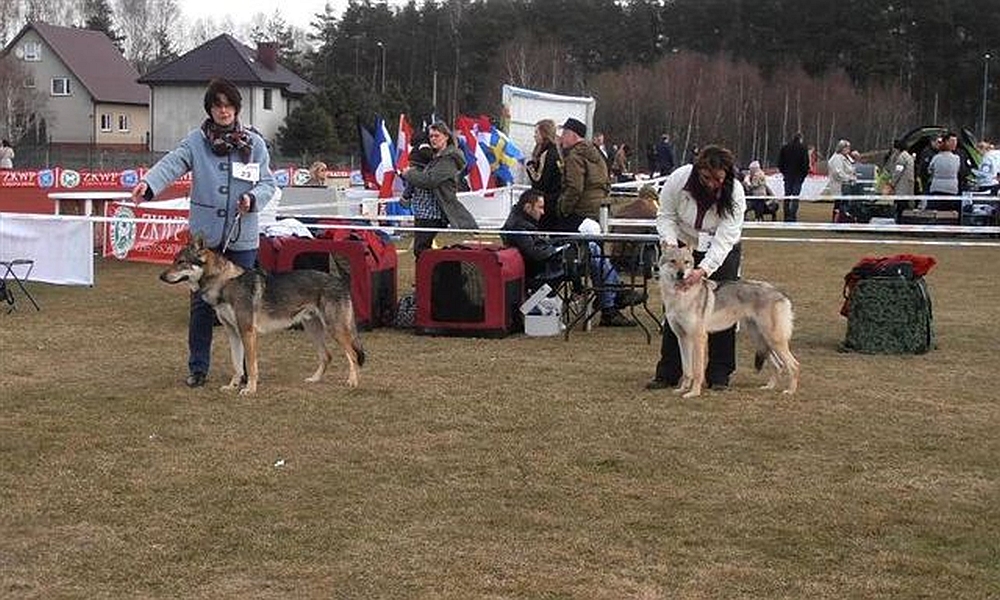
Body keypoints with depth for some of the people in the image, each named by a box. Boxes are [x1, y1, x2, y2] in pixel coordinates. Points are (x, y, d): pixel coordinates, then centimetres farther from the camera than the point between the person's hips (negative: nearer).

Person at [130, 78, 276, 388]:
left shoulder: (254, 143, 6)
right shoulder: (196, 140, 2)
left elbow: (268, 182, 7)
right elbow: (172, 163, -13)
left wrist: (253, 198, -15)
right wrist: (148, 183, -32)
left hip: (242, 237, 0)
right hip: (205, 234, 0)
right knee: (202, 303, 3)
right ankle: (198, 368, 14)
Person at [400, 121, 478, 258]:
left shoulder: (448, 159, -11)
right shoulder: (435, 157, 19)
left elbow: (429, 180, -20)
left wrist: (409, 173, -7)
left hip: (431, 214, -9)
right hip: (422, 213, 9)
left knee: (420, 249, -10)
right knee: (419, 250, 10)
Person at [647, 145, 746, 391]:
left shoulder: (735, 193, -27)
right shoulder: (679, 179, -24)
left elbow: (724, 240, -31)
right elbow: (666, 215, -10)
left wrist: (703, 270, -42)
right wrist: (669, 241, -28)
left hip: (722, 251, -1)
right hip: (684, 246, 1)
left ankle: (719, 375, 2)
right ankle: (667, 373, 3)